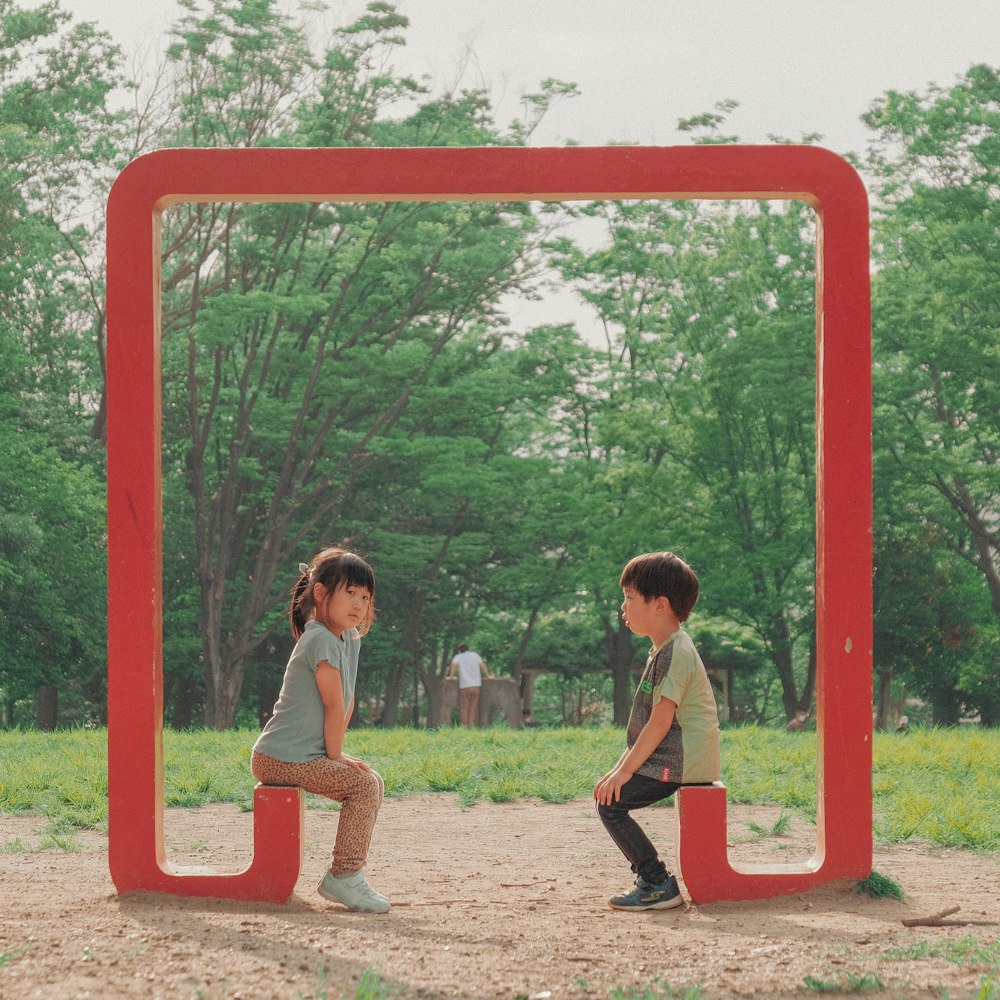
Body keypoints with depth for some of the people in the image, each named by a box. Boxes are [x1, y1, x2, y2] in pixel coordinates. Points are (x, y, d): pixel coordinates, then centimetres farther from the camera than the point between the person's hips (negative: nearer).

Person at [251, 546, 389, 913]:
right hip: (280, 758, -10)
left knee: (372, 780, 13)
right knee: (365, 786, -17)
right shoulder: (321, 640, -19)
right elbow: (334, 706, -17)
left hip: (307, 754, 10)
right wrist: (335, 755, -8)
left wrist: (337, 753, 8)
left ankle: (348, 873, 15)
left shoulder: (349, 638, 11)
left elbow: (348, 701, 14)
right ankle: (343, 877, -12)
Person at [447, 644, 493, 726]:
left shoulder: (458, 656, 4)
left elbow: (454, 664, -13)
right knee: (473, 707, 9)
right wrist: (488, 676, 23)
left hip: (464, 685, -3)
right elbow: (483, 665, 12)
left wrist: (451, 676, -7)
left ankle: (465, 725, -1)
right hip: (476, 685, 3)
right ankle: (471, 724, 3)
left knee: (464, 707, 4)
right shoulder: (475, 655, 12)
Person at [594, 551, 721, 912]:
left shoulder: (675, 653, -15)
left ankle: (659, 885, -11)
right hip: (674, 761, 11)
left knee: (610, 803, -13)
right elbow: (645, 725, 22)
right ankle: (652, 880, 14)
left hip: (682, 764, -11)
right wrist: (620, 767, 16)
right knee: (610, 795, 13)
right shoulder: (663, 651, 19)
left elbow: (660, 723, -20)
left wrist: (625, 772, -17)